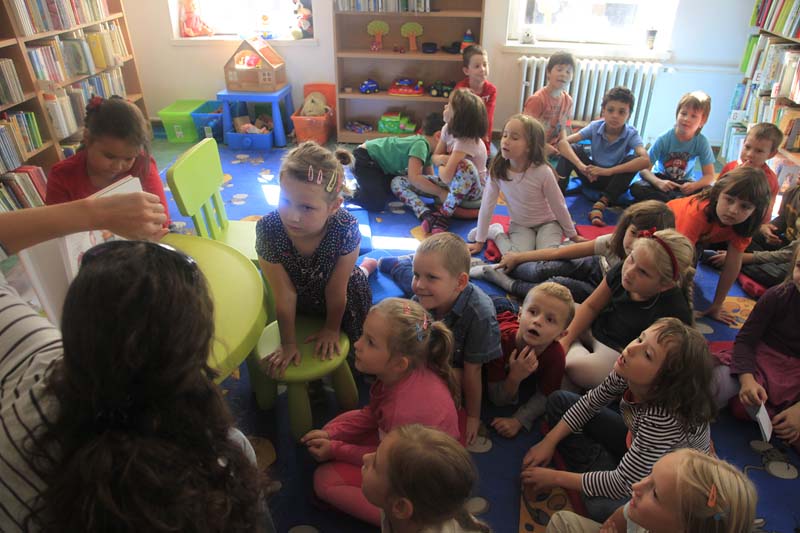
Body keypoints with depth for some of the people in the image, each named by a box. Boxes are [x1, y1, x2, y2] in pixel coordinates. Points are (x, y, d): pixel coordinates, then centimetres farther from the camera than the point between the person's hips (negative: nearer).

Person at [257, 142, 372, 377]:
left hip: (345, 296, -1)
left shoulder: (346, 229, -40)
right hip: (302, 299, 2)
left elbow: (336, 290, -24)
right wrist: (288, 344, -15)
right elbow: (285, 294, -24)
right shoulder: (268, 229, -35)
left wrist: (332, 328, -9)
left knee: (355, 345, 22)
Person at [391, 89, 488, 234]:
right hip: (450, 183, 7)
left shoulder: (466, 141, -30)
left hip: (472, 188, -7)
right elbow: (435, 157, 2)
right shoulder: (447, 129, -7)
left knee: (465, 166, -44)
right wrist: (443, 159, -22)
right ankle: (426, 215, -32)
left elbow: (446, 177, -38)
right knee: (397, 182, -7)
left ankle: (444, 215, -26)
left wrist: (441, 165, -15)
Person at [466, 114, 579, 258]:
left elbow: (559, 206, -14)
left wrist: (573, 236, -1)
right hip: (520, 225, 1)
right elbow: (487, 206, -12)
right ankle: (496, 232, 6)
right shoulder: (497, 170, -20)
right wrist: (480, 241, -7)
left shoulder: (542, 172, -27)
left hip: (547, 223, -1)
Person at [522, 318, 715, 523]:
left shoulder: (664, 418, -40)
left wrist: (555, 478, -21)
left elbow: (622, 486, -31)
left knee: (601, 507, -36)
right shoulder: (627, 372, -24)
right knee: (559, 401, 0)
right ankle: (598, 469, -5)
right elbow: (591, 402, -4)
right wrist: (549, 442, -8)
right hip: (637, 444, 6)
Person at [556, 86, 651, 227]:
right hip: (592, 175, 1)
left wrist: (607, 171, -42)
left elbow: (645, 160, -36)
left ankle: (601, 205, -33)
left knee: (633, 160, -30)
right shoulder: (595, 127, -13)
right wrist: (581, 166, -40)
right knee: (572, 149, -20)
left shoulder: (631, 134, -18)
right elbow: (563, 142, -24)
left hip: (614, 181, -1)